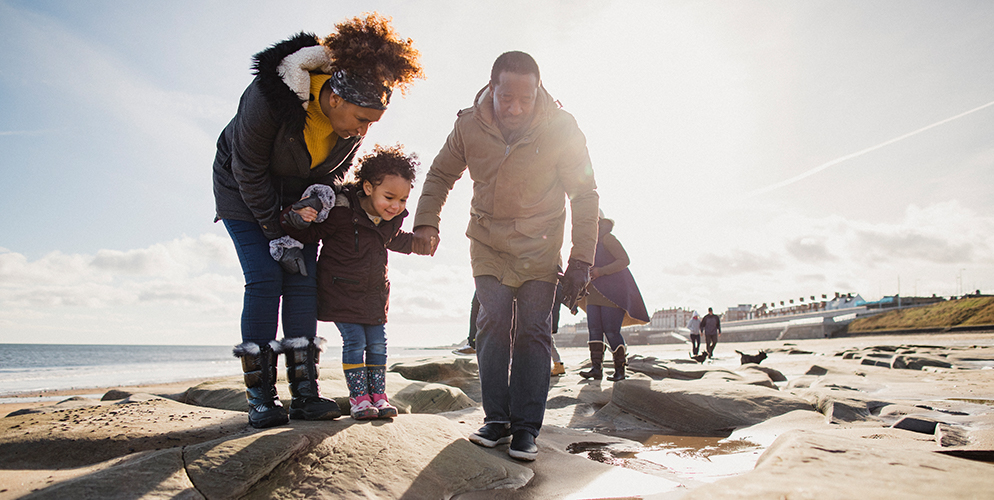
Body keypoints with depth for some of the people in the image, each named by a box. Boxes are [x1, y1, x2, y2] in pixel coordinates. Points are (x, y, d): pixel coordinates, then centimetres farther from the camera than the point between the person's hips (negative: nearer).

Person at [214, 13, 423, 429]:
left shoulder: (353, 120, -18)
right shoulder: (268, 97, -33)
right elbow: (249, 172, -24)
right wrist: (277, 235, -22)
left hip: (301, 196, 4)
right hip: (244, 191, -4)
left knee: (303, 281, -7)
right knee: (265, 281, -14)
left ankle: (304, 394, -3)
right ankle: (260, 398, -7)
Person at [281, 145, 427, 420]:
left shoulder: (393, 219, -1)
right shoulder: (341, 211, -22)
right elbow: (309, 234, -14)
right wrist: (299, 219, -33)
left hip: (375, 292, 6)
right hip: (342, 291, -5)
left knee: (377, 343, 6)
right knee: (354, 341, -5)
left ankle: (378, 394, 17)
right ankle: (358, 397, 7)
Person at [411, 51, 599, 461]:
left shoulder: (560, 128, -16)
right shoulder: (469, 126, -11)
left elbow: (584, 194, -9)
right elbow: (440, 175, 5)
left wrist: (581, 258, -13)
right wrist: (426, 223, -9)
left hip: (540, 246, -1)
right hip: (488, 242, 2)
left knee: (534, 331, -6)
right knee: (493, 323, -8)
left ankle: (525, 427, 2)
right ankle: (496, 420, 3)